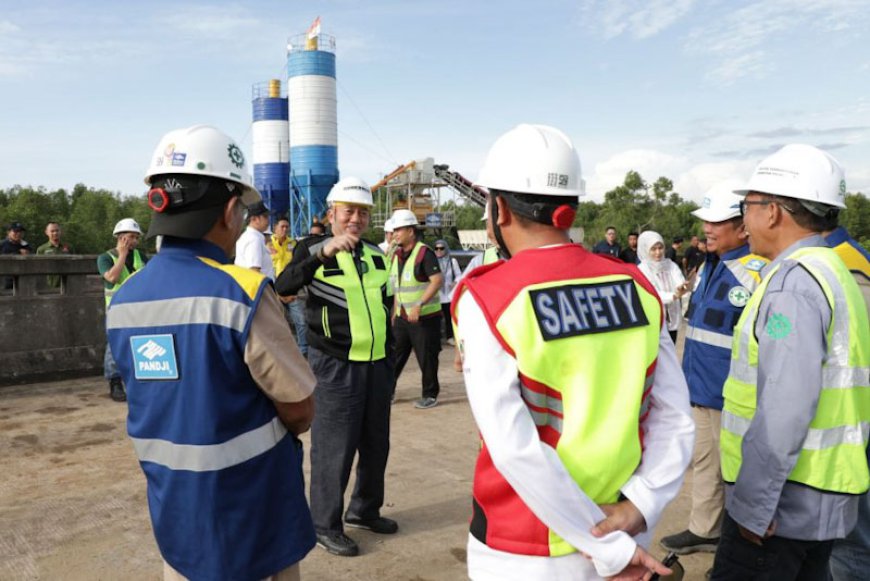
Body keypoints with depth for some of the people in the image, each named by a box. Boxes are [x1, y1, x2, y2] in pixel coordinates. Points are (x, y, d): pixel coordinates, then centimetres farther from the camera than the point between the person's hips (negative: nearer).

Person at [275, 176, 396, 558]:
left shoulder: (377, 256, 11)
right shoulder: (314, 250, -6)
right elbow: (283, 287, -25)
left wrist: (390, 362, 17)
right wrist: (322, 252, -36)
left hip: (376, 365, 6)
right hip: (335, 368, -6)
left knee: (376, 444, 16)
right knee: (334, 448, 1)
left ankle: (364, 510, 35)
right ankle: (325, 525, 18)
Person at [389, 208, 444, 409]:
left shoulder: (424, 253, -14)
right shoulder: (396, 255, 10)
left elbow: (437, 280, -23)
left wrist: (419, 305, -28)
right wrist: (395, 311, 17)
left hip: (425, 316, -7)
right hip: (402, 317, 7)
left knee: (427, 358, 2)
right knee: (395, 355, 9)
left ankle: (430, 395, 16)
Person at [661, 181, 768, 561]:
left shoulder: (755, 273, -19)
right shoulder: (709, 266, 8)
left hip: (730, 396, -8)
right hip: (700, 388, 8)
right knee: (704, 461, 19)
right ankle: (704, 531, 35)